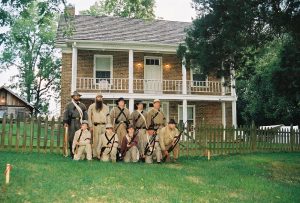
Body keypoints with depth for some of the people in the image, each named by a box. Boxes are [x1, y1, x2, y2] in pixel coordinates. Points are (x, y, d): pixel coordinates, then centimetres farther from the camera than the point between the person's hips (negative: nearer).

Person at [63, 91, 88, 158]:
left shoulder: (82, 105, 20)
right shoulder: (69, 105, 11)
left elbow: (85, 115, 17)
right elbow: (65, 114, 4)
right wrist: (65, 122, -8)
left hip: (81, 123, 2)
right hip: (72, 123, -2)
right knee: (72, 138, -3)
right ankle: (72, 153, 3)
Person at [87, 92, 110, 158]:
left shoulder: (105, 107, 17)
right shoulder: (92, 106, 7)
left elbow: (108, 117, 17)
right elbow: (89, 116, 3)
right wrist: (90, 126, -4)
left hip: (104, 125, 3)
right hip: (96, 125, -3)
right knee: (96, 140, -6)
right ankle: (95, 154, -2)